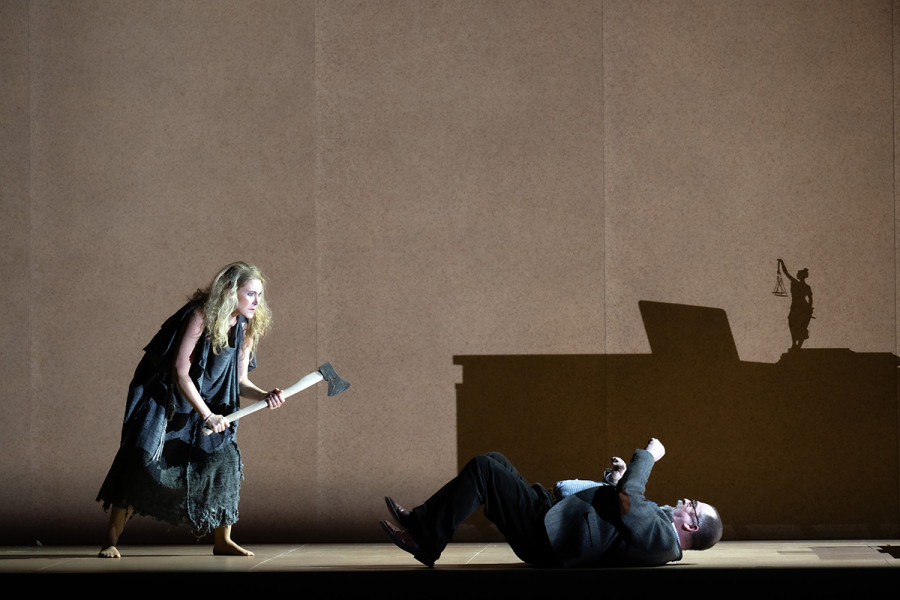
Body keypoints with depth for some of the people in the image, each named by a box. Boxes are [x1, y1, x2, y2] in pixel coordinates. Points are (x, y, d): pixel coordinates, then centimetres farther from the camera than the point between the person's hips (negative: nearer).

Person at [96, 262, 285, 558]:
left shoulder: (245, 329, -3)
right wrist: (206, 415, -26)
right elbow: (180, 373, -24)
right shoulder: (201, 316, -23)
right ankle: (111, 540, -7)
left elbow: (240, 381, 1)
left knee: (224, 459, -8)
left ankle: (222, 540, 5)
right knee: (141, 461, -16)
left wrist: (264, 396, -19)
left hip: (208, 403, 6)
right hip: (165, 398, -6)